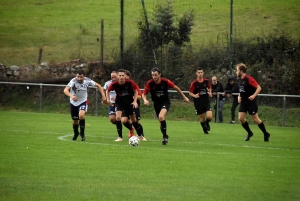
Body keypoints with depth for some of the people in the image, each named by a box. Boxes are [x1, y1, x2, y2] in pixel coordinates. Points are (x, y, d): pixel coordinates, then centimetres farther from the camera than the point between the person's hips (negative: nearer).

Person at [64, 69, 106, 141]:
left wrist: (103, 96, -10)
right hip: (74, 103, 0)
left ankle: (82, 133, -8)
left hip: (83, 102, 0)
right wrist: (71, 95, -59)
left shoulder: (87, 81, -17)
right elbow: (65, 90, -40)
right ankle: (76, 133, 42)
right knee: (75, 120, 11)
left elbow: (98, 86, -2)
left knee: (81, 115, -27)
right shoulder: (73, 81, -26)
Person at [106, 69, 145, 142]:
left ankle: (140, 135, 31)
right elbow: (107, 90, -2)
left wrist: (135, 101, -15)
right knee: (118, 117, -21)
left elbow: (135, 91, -7)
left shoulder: (130, 82, -23)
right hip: (119, 102, 0)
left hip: (129, 102, 0)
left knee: (133, 119, 10)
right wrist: (108, 99, -14)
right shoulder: (114, 84, -21)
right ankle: (120, 137, -10)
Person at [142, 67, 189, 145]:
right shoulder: (149, 83, -14)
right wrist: (145, 100, -28)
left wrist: (184, 97, 7)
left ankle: (164, 136, -17)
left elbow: (176, 88, -1)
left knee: (161, 116, -28)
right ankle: (165, 137, 30)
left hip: (165, 102, -3)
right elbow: (144, 94, -4)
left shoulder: (165, 81, -17)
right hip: (156, 103, 3)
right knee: (161, 121, 7)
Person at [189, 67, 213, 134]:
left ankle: (207, 122, 24)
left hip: (206, 101, 1)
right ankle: (205, 129, 31)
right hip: (198, 103, -1)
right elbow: (190, 93, -5)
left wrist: (210, 93, -1)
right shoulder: (194, 83, -10)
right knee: (202, 118, 5)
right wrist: (194, 95, -25)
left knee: (209, 116, -12)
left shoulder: (206, 81, -1)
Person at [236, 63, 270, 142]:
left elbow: (259, 88, -18)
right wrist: (239, 96, 7)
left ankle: (266, 134, 13)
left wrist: (254, 95, -29)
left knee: (255, 119, -3)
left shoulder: (249, 79, -16)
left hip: (251, 102, -8)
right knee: (241, 118, -3)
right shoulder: (240, 80, 9)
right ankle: (249, 133, 15)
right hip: (243, 102, 8)